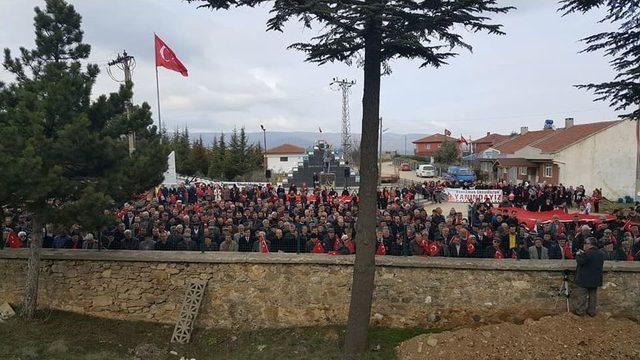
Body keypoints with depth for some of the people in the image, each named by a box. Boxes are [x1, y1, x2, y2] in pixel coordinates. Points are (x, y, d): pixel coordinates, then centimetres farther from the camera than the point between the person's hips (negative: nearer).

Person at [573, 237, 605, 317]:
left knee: (581, 295, 2)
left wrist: (578, 255, -6)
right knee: (593, 295, 16)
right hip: (595, 280, 8)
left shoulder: (588, 253, -22)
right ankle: (592, 311, 22)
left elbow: (580, 262, -24)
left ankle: (580, 311, 7)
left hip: (584, 279, -8)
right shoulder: (600, 253, 6)